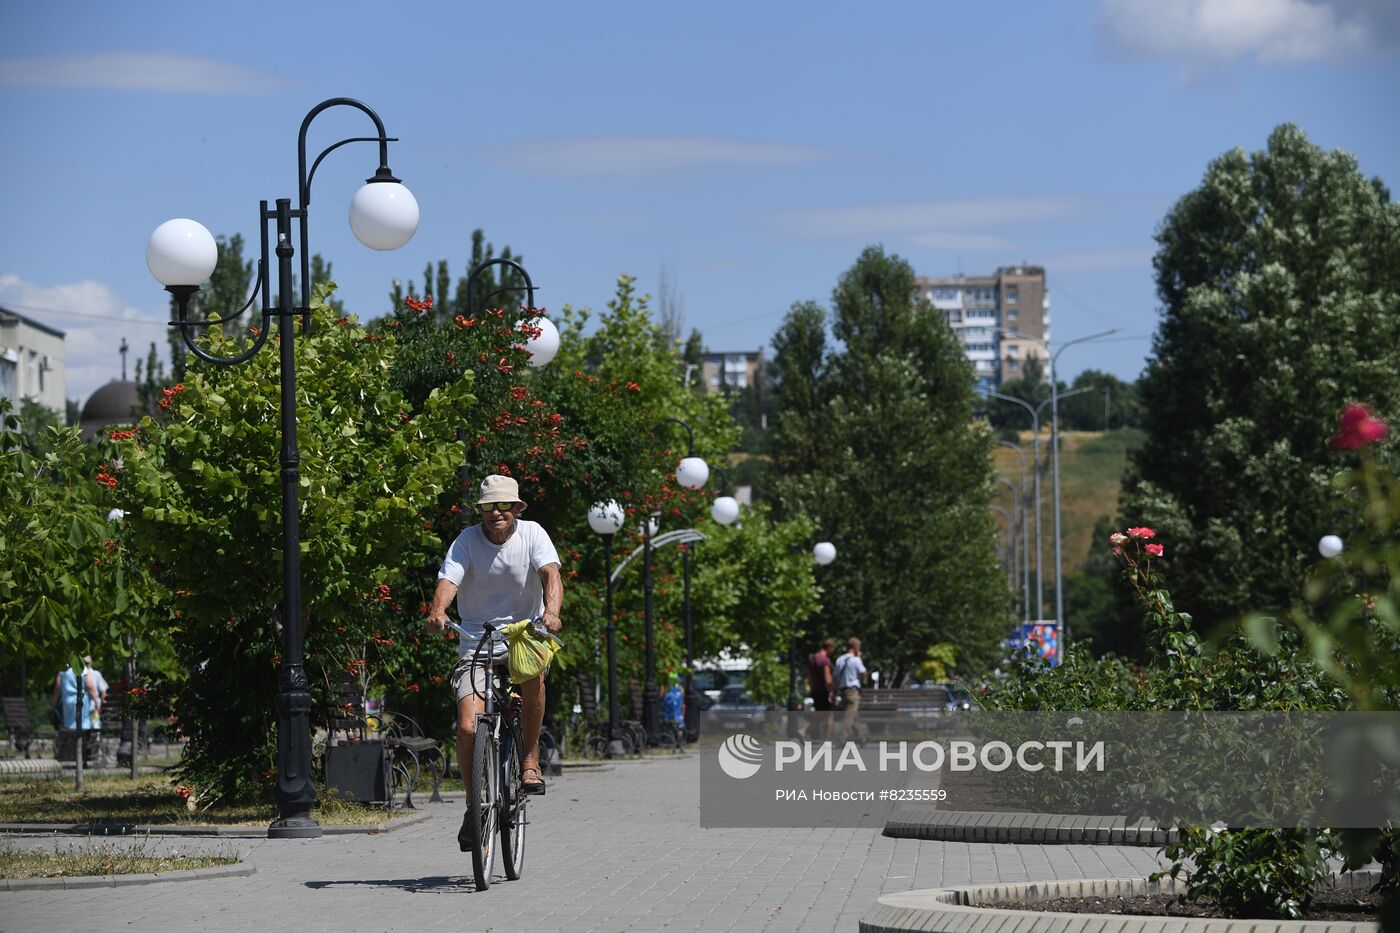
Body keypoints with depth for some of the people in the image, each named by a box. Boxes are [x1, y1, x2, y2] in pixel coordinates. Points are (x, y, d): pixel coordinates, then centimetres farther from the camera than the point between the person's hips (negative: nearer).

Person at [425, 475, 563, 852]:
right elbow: (448, 580, -16)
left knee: (533, 671, -37)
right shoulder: (468, 540, -3)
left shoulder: (532, 534, -3)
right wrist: (437, 612, -39)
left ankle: (531, 758, -18)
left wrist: (551, 612, -39)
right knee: (467, 729, -15)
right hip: (476, 646, 1)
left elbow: (551, 574, -18)